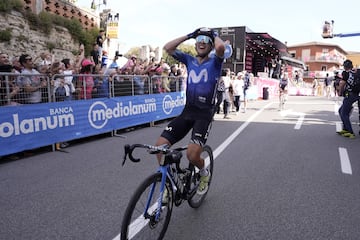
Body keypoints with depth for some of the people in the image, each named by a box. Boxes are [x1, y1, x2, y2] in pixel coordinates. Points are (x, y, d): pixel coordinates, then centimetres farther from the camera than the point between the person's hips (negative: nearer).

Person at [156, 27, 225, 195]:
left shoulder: (214, 63, 2)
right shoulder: (189, 60, 13)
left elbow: (221, 47, -20)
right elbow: (167, 48, 5)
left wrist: (215, 35, 1)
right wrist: (188, 36, 9)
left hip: (204, 113, -4)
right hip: (187, 111, 4)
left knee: (192, 154, -19)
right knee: (160, 145, -10)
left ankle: (204, 173, 17)